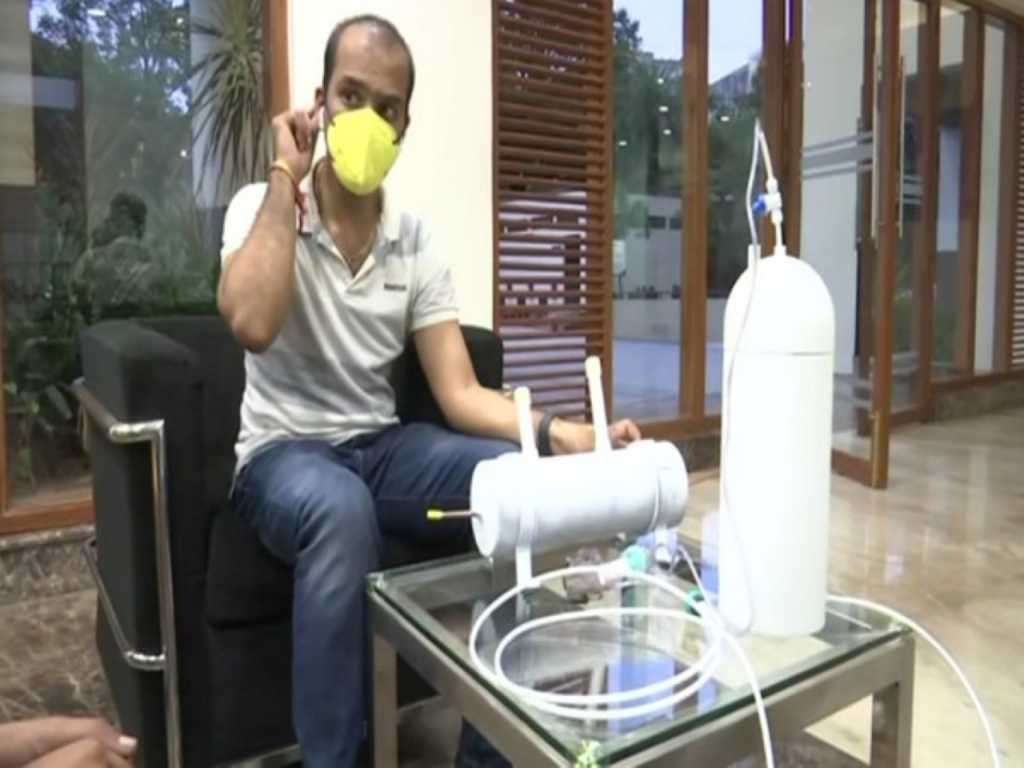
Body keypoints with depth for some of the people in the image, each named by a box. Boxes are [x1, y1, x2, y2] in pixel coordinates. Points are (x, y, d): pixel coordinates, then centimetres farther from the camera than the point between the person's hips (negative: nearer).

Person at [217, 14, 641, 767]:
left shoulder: (415, 240, 2)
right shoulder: (261, 207, -6)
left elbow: (460, 394, -5)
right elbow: (252, 326, -29)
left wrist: (562, 432, -23)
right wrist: (287, 174, -19)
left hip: (383, 447, 4)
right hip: (283, 452, -3)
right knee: (342, 508, -39)